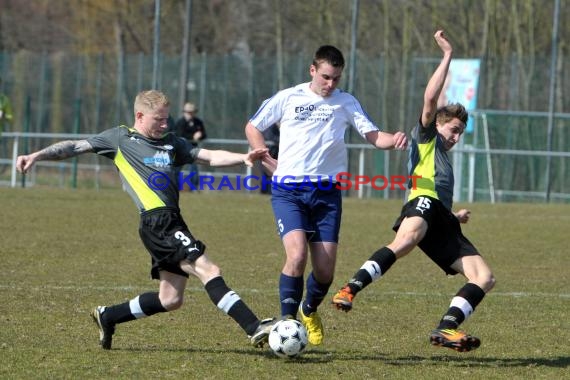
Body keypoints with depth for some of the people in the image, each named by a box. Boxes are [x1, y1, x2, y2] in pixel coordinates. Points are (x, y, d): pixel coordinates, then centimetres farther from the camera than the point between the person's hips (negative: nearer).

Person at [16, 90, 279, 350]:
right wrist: (37, 156, -4)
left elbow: (210, 157, 15)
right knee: (208, 271, -16)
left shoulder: (171, 143, 23)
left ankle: (106, 316, 27)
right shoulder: (120, 138, 9)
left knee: (170, 300, 8)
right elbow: (76, 147, 7)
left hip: (171, 222, 8)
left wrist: (243, 158, -2)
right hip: (157, 220, -8)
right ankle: (254, 329, -21)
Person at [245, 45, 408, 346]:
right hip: (288, 191, -2)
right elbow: (252, 128, 14)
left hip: (326, 191, 2)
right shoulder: (288, 98, 3)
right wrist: (269, 162, 2)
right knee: (297, 255, -24)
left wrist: (394, 140, -22)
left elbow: (373, 135, 0)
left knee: (325, 270, 0)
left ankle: (309, 310, 33)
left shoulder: (346, 103, 8)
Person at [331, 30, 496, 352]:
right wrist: (447, 56, 8)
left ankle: (446, 328, -24)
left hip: (444, 224, 8)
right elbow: (431, 99, 5)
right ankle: (351, 289, -51)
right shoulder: (426, 138, 21)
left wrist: (456, 216, 31)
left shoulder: (445, 161, 41)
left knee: (484, 277, -9)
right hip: (424, 204, -8)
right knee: (408, 239, -41)